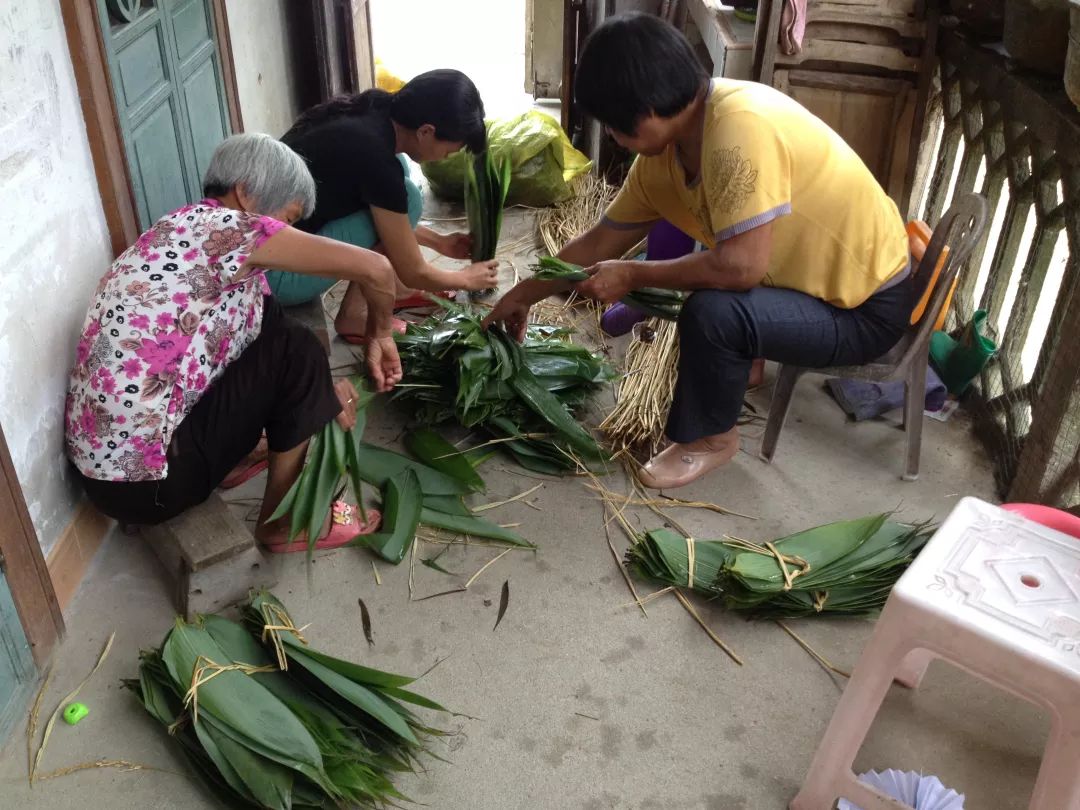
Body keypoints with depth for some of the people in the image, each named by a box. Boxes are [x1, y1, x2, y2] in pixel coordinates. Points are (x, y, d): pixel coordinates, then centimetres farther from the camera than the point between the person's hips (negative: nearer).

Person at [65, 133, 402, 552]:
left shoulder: (186, 231, 12)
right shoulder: (225, 227, -14)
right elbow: (374, 268, -15)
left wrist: (322, 393, 9)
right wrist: (379, 336, 2)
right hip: (144, 475, -9)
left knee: (269, 326, 10)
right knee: (295, 353, -4)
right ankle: (282, 521, 7)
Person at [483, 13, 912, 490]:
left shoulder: (741, 126, -30)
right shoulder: (664, 149, -3)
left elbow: (742, 265, -34)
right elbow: (601, 241, 8)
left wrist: (631, 277, -21)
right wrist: (525, 295, 13)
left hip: (866, 307, -8)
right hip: (810, 275, 8)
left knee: (712, 313, -30)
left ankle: (710, 439, -2)